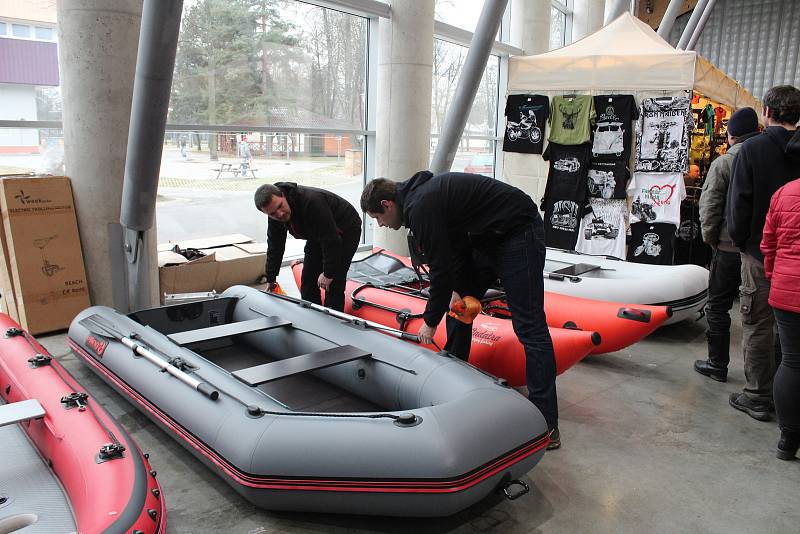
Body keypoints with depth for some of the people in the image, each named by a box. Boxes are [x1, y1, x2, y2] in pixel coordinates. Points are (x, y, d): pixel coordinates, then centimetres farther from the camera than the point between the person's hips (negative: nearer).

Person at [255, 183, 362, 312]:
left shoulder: (312, 202, -39)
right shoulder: (275, 211, -14)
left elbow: (332, 241, -34)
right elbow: (275, 246, 0)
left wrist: (328, 273, -26)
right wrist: (270, 279, 5)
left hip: (346, 231, -8)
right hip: (318, 236, 8)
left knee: (334, 283, -15)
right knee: (308, 281, 5)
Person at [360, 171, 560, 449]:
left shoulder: (420, 207, -21)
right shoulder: (423, 194, 9)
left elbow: (441, 269, -19)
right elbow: (455, 245, 12)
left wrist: (430, 322, -7)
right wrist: (459, 290, 3)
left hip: (519, 233, -11)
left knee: (529, 327, -11)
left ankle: (547, 425, -8)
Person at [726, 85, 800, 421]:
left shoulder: (753, 149, -11)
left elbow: (739, 202, -12)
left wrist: (740, 240, 2)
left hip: (760, 253, -5)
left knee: (758, 326, 5)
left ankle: (758, 397, 13)